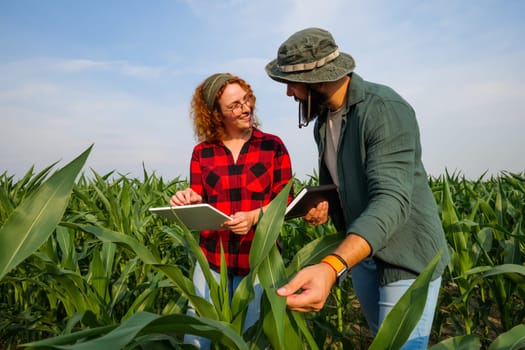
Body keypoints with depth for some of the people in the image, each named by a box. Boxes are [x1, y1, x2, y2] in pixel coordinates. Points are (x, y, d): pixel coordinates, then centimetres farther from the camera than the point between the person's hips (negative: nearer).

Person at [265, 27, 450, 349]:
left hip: (407, 256, -7)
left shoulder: (386, 110, -23)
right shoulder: (323, 119, 3)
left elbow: (391, 200, -34)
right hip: (358, 250, 8)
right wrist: (322, 204, -6)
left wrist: (331, 267, -49)